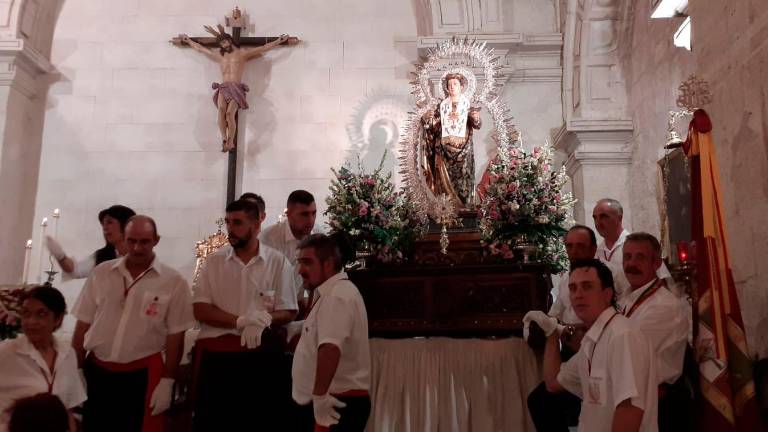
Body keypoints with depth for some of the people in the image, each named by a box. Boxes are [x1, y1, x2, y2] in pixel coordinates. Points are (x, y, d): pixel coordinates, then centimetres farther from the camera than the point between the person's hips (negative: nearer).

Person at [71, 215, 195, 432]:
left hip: (142, 374, -3)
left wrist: (167, 381, -7)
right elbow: (83, 325, 6)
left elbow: (175, 336, -5)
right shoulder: (101, 273, 1)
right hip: (95, 370, 3)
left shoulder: (173, 282, -8)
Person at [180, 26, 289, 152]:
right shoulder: (219, 55, 24)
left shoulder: (242, 52, 13)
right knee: (221, 110, -26)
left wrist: (278, 41, 6)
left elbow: (264, 48, 10)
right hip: (223, 88, 3)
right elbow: (200, 48, 36)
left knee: (229, 113, -26)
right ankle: (224, 139, -33)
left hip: (236, 88, -3)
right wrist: (188, 40, 43)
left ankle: (231, 141, -23)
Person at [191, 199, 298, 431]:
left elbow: (288, 312, -1)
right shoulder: (214, 261, 5)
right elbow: (200, 309, -2)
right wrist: (239, 321, -18)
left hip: (261, 355, -1)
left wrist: (262, 322, -23)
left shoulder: (278, 262, 0)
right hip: (216, 355, 1)